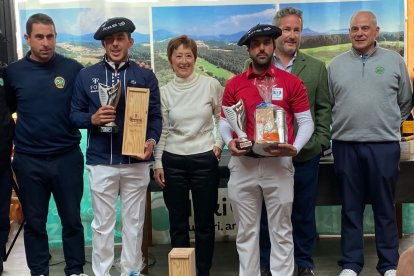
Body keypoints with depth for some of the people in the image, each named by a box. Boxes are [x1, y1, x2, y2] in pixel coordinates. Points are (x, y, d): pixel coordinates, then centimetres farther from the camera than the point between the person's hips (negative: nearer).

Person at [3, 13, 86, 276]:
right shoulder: (13, 72, 1)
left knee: (72, 219, 9)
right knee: (34, 222, 12)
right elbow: (7, 108, 12)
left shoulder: (73, 68, -4)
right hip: (28, 160, 1)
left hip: (67, 157, -1)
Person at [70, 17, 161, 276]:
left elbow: (156, 116, 3)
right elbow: (75, 114, 7)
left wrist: (151, 141, -14)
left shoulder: (146, 76, 5)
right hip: (101, 162, 0)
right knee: (103, 223, 7)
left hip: (136, 162, 1)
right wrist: (93, 119, -14)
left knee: (134, 221, 10)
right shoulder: (86, 75, 5)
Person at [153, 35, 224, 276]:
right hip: (173, 162, 1)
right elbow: (161, 130, 5)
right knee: (178, 223, 10)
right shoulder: (165, 92, 2)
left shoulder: (211, 85, -3)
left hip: (205, 160, -1)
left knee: (205, 222, 8)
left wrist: (218, 144, -3)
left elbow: (223, 119, 8)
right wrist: (158, 164, 2)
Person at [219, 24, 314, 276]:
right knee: (247, 229, 11)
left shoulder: (292, 82, 2)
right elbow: (224, 122, 11)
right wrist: (229, 142, -9)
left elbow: (306, 121, 3)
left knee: (281, 229, 6)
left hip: (279, 162, -1)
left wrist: (295, 148, -15)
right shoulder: (234, 84, 8)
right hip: (242, 163, 2)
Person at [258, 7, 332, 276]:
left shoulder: (316, 67, 8)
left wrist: (320, 142, -1)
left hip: (305, 154, 1)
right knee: (267, 213, 9)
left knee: (304, 213, 12)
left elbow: (324, 108, 7)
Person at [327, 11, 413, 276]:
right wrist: (343, 125, 11)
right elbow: (328, 104, 14)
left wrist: (389, 125, 14)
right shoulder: (336, 64, 7)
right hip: (346, 145, 1)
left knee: (385, 209, 7)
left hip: (384, 145, -1)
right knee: (351, 209, 8)